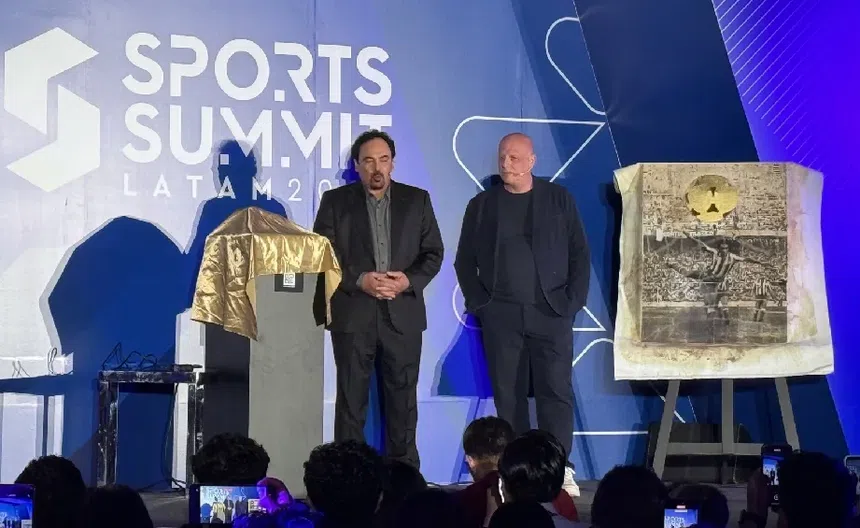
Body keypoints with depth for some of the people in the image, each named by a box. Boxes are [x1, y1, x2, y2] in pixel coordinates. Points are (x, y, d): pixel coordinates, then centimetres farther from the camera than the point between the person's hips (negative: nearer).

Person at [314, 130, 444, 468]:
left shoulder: (417, 200, 10)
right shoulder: (335, 201, 5)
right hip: (352, 315, -1)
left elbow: (433, 253, 8)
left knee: (402, 398, 4)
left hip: (403, 314, 1)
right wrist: (358, 280, -14)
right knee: (351, 398, 1)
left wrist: (409, 280, -10)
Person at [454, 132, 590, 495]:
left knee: (556, 391, -5)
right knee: (508, 394, 1)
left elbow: (579, 254, 5)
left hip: (551, 313, -1)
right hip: (500, 316, 1)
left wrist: (572, 302, -4)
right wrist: (478, 303, 0)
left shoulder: (559, 199, 6)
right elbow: (464, 261, 10)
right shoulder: (482, 205, 9)